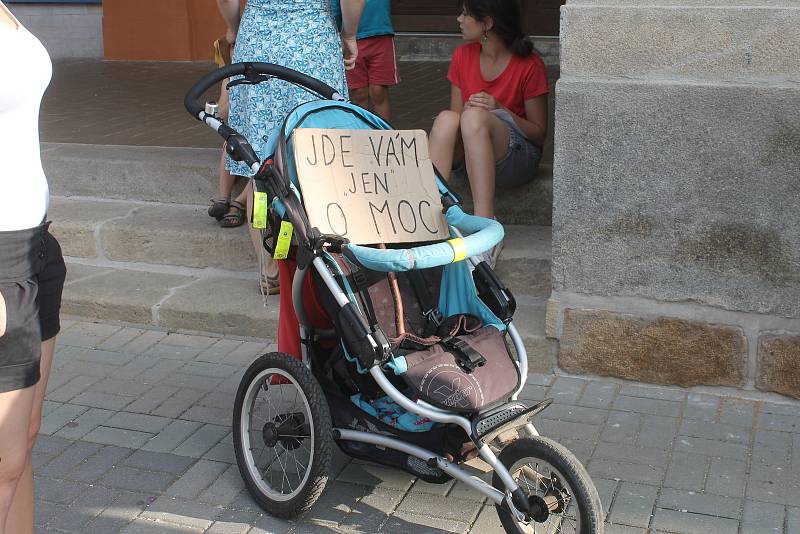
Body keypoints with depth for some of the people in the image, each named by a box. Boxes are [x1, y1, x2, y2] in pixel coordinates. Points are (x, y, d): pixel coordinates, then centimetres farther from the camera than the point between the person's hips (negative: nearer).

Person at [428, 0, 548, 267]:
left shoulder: (529, 65, -8)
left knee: (475, 116, -34)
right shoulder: (463, 56, 6)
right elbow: (457, 112, 9)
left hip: (516, 158, -4)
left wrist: (500, 110, -20)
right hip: (469, 158, 4)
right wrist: (467, 109, -15)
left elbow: (539, 133, -5)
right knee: (447, 118, -29)